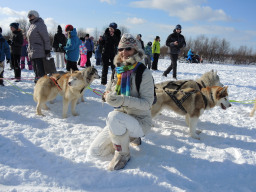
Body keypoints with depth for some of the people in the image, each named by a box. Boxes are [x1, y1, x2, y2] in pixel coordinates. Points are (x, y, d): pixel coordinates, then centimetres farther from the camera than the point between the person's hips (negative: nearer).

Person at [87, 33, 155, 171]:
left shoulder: (144, 73, -13)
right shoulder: (117, 71, 5)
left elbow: (147, 103, -19)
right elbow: (110, 91, 15)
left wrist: (123, 100, -34)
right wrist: (108, 96, -10)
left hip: (140, 121, -6)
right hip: (119, 121, 7)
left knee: (114, 117, -39)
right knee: (93, 153, 0)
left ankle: (123, 154, -12)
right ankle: (130, 136, 19)